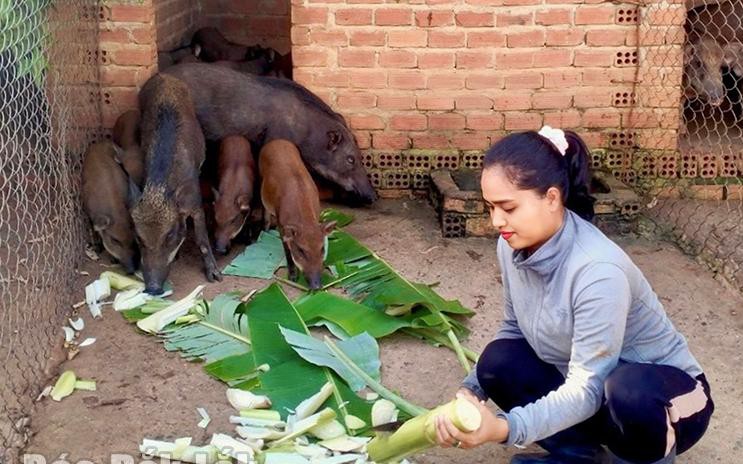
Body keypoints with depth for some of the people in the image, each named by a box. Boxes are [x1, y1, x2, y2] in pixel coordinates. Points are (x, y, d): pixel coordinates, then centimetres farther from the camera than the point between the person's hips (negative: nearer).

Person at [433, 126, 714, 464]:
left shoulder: (598, 271, -33)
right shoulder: (513, 246, -11)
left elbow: (587, 391, -32)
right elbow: (514, 328, 3)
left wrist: (504, 428, -45)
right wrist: (471, 389, -12)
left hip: (664, 392, -6)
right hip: (586, 380, 7)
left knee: (627, 393, -39)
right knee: (499, 362, -16)